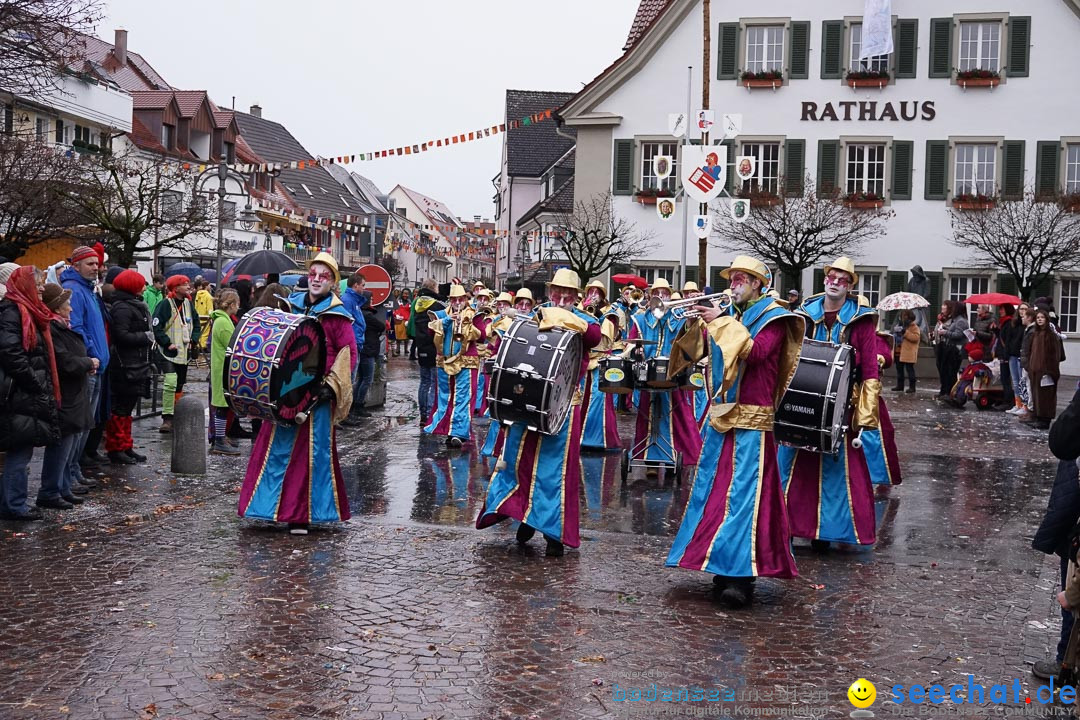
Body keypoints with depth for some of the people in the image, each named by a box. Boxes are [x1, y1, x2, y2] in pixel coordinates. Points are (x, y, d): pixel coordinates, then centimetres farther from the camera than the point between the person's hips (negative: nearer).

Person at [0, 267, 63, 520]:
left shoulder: (28, 312, 19)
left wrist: (42, 386, 15)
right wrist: (35, 383, -18)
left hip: (30, 394, 10)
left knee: (21, 450, 11)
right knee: (21, 449, -6)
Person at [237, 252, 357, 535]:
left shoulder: (336, 315, -4)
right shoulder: (291, 305, 11)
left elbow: (349, 353, -6)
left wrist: (331, 385, -13)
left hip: (316, 395, -5)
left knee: (311, 451, -1)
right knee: (277, 447, 6)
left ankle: (301, 514, 6)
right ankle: (277, 506, 18)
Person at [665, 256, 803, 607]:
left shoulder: (773, 317, -2)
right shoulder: (728, 315, 15)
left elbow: (755, 352, -20)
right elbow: (694, 352, 12)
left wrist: (721, 323, -18)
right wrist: (694, 324, -5)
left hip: (751, 421, -7)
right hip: (720, 416, 7)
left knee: (743, 493, -12)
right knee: (712, 489, 8)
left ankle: (741, 575, -14)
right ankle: (719, 564, 17)